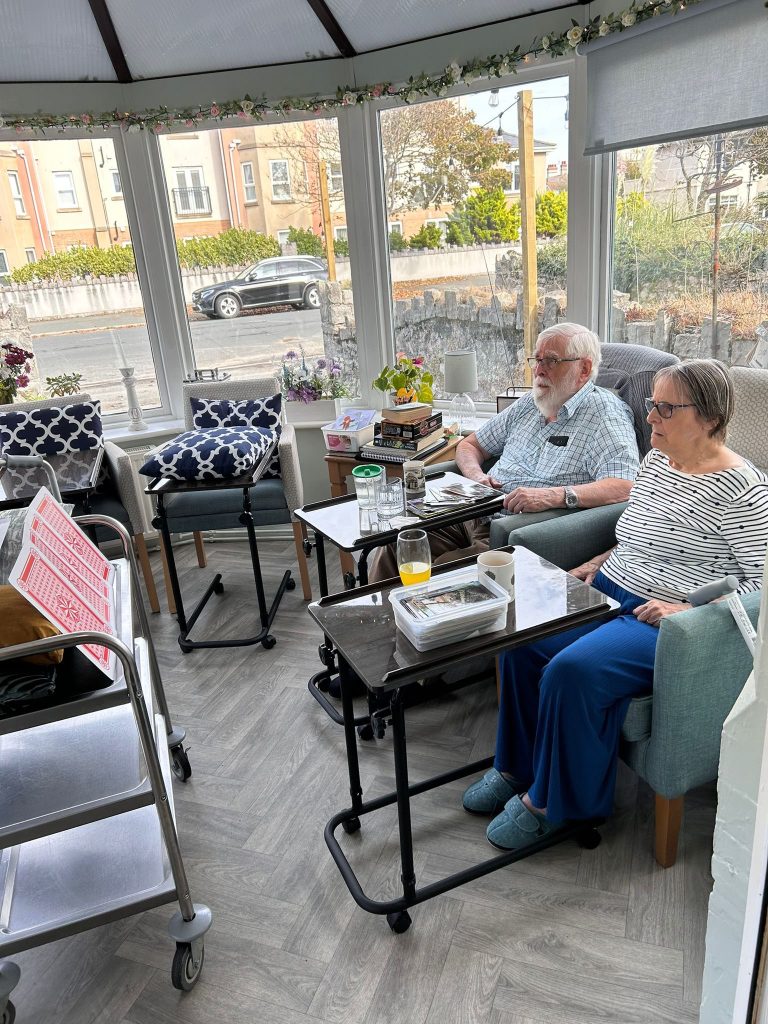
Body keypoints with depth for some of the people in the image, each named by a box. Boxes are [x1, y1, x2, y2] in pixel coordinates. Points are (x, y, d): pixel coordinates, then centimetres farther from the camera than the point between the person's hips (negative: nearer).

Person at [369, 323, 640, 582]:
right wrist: (477, 475, 3)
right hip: (474, 515, 7)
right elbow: (470, 445, 26)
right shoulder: (527, 405, 19)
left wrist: (554, 496, -30)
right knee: (396, 544, -14)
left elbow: (623, 486, -18)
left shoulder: (606, 413, -3)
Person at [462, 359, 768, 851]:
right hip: (610, 595, 9)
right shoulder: (656, 461, 11)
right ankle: (518, 768, 9)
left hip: (665, 624, -8)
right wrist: (599, 562, 9)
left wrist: (689, 610, -23)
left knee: (572, 671, -29)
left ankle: (551, 801, -4)